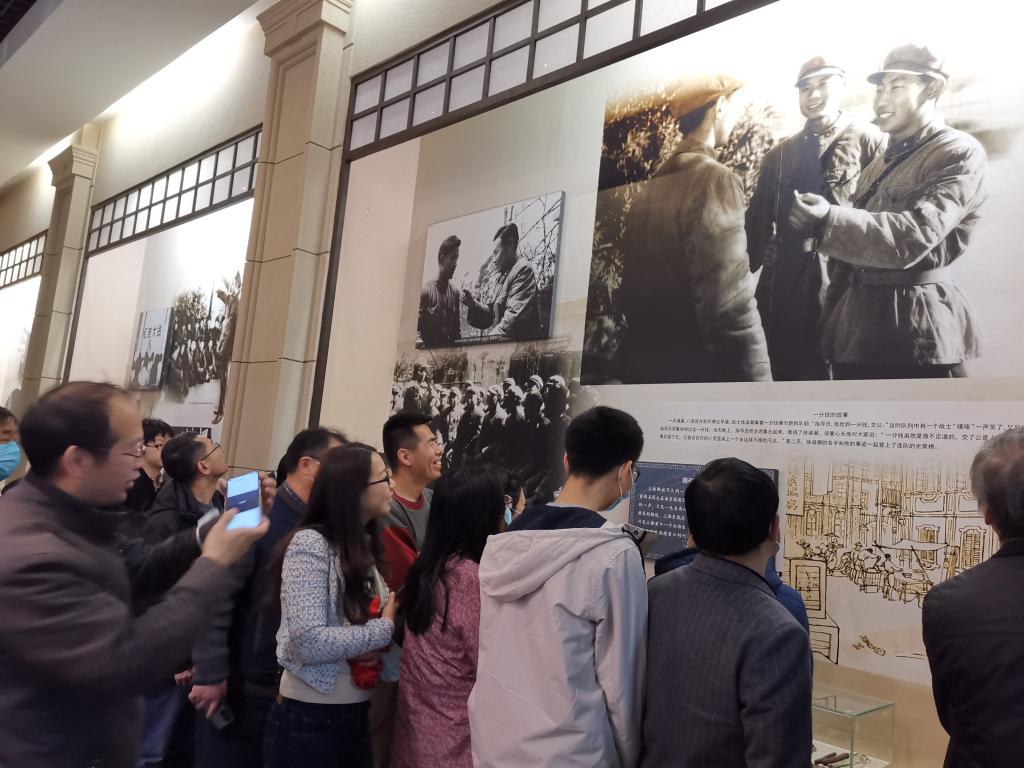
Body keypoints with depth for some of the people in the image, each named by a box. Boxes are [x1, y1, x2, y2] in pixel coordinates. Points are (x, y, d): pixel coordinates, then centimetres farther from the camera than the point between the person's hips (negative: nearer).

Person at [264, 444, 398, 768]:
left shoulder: (364, 546, 7)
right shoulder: (310, 543, -17)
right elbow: (310, 642, -25)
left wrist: (377, 651, -10)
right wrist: (385, 629, -15)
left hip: (357, 711, 7)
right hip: (308, 717, -7)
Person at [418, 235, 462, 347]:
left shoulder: (454, 292, 11)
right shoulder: (426, 291, -4)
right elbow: (416, 326, -7)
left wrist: (457, 341, 4)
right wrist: (420, 342, -22)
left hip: (449, 348, 4)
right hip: (428, 348, -3)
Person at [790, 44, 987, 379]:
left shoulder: (960, 153, -6)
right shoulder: (881, 161, 18)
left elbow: (916, 235, -22)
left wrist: (828, 221, -35)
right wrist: (834, 321, 16)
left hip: (915, 336, -7)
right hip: (857, 328, 7)